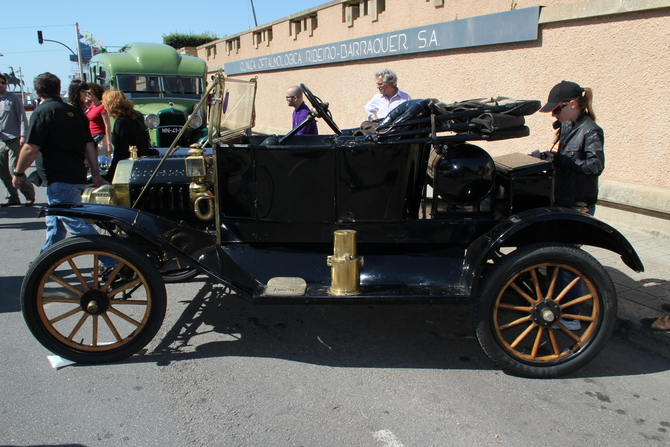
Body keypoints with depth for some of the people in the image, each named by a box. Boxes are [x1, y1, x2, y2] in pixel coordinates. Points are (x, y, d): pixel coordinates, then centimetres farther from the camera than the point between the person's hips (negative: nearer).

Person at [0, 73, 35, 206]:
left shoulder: (13, 99, -2)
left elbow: (22, 117, -5)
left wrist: (23, 135, -13)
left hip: (14, 140, -5)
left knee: (14, 170, -10)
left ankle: (29, 194, 6)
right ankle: (12, 197, 17)